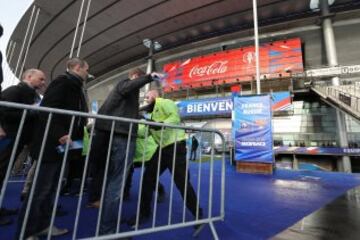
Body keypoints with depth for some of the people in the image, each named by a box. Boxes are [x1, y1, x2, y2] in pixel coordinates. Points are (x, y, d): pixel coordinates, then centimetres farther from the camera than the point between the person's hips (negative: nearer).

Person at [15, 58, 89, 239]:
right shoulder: (64, 81, -10)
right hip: (52, 144, -9)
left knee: (51, 188, 15)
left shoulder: (75, 87, 18)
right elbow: (47, 108, -21)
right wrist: (60, 134, -26)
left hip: (63, 145, 9)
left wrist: (76, 136, 16)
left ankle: (42, 225, 28)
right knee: (41, 189, 0)